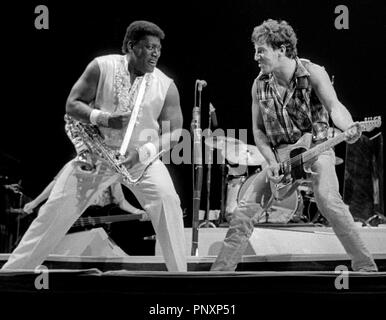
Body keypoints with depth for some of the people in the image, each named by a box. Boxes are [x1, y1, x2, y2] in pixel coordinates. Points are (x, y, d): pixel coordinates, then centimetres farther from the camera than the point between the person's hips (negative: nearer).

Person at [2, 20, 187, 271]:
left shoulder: (166, 86, -8)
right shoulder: (102, 67, -10)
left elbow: (173, 133, -6)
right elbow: (72, 105, -8)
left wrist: (141, 153, -22)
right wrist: (103, 118, -26)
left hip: (142, 158, 0)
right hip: (97, 154, 0)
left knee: (168, 202, -24)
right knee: (55, 210, -2)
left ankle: (180, 272, -13)